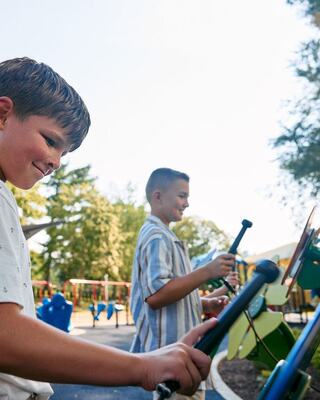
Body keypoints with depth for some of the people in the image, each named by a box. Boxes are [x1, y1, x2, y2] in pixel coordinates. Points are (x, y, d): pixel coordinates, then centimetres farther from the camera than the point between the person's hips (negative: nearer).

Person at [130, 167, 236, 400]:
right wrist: (207, 272, -26)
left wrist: (204, 304, 10)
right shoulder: (157, 236, -15)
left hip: (177, 350, 10)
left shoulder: (162, 236, 18)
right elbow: (156, 295, -27)